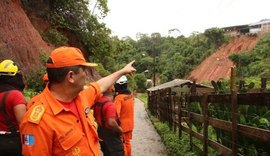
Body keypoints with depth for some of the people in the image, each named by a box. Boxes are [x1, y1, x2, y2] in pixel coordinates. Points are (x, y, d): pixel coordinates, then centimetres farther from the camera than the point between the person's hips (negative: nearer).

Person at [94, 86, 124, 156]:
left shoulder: (97, 102, 2)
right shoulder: (110, 104, -25)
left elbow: (95, 117, 16)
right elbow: (111, 123, -34)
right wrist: (119, 129, -18)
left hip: (101, 133, 8)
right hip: (111, 136, -8)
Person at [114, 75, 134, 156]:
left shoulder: (119, 98, -22)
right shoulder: (131, 95, 0)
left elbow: (116, 114, -30)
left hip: (122, 125, -7)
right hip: (129, 124, 7)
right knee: (127, 142, 21)